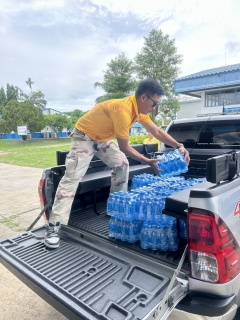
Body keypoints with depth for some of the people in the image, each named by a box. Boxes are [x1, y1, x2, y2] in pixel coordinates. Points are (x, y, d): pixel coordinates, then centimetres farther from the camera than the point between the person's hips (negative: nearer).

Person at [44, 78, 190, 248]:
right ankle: (54, 227, -14)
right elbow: (125, 147, -27)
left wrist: (179, 146, -7)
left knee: (122, 165, 3)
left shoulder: (140, 109, -5)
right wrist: (147, 161, -20)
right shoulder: (123, 110, -33)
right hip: (84, 136, -9)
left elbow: (158, 132, 2)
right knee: (72, 177, -17)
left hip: (103, 138, 9)